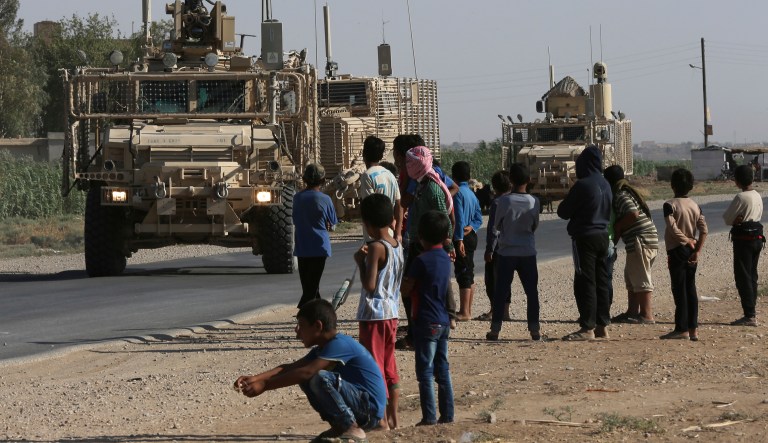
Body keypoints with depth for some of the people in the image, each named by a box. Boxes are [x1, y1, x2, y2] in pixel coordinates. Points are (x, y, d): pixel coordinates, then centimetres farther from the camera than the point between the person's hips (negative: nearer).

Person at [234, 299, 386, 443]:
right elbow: (290, 367, 7)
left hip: (370, 408, -10)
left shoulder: (340, 344, -19)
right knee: (306, 381, 10)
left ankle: (352, 429, -15)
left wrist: (265, 385, -26)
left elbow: (306, 372, -27)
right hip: (355, 404, 10)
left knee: (320, 379, -29)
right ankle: (338, 427, 8)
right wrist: (255, 378, -7)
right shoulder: (323, 349, 12)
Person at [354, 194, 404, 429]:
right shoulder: (397, 246, 7)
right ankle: (393, 417, 20)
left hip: (374, 314, -8)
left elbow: (370, 284, -21)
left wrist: (360, 261, -8)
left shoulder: (376, 247, -17)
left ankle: (381, 420, -2)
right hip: (392, 313, 8)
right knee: (389, 367, 16)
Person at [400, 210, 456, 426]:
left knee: (425, 371, -4)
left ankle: (429, 417, -6)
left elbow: (405, 289, -13)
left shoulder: (421, 260, -15)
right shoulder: (445, 259, 8)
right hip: (443, 322, 7)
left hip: (425, 322, -7)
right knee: (442, 370, 12)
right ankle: (447, 415, 14)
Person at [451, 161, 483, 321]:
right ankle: (468, 311, 19)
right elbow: (479, 218, 16)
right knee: (469, 274, 13)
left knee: (462, 274, -8)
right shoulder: (471, 194, 16)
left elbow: (459, 217, -20)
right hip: (471, 236, 9)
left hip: (462, 237, -9)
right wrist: (472, 227, -2)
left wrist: (459, 239, -22)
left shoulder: (458, 192, -13)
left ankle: (464, 312, -8)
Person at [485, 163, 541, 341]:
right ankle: (534, 329, 6)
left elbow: (496, 226, -2)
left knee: (500, 292, 4)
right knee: (531, 291, 8)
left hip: (507, 252, -2)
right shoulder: (534, 202, -6)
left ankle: (495, 329, 3)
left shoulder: (503, 201, -13)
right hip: (528, 252, 2)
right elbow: (535, 226, 7)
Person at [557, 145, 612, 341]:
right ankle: (602, 326, 14)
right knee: (601, 282, 11)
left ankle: (587, 328, -8)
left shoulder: (582, 185, -15)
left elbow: (563, 211, -9)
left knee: (585, 283, -6)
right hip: (603, 235, 8)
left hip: (585, 237, -8)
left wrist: (563, 204, 11)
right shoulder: (605, 185, 8)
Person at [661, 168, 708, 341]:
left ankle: (682, 329, -4)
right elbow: (704, 230, 0)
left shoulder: (670, 205, -9)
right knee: (691, 289, 8)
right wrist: (697, 250, -1)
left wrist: (687, 240, -7)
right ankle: (693, 329, 7)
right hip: (691, 251, 6)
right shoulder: (695, 206, 7)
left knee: (679, 289, -4)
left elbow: (672, 228, -20)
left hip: (676, 250, -6)